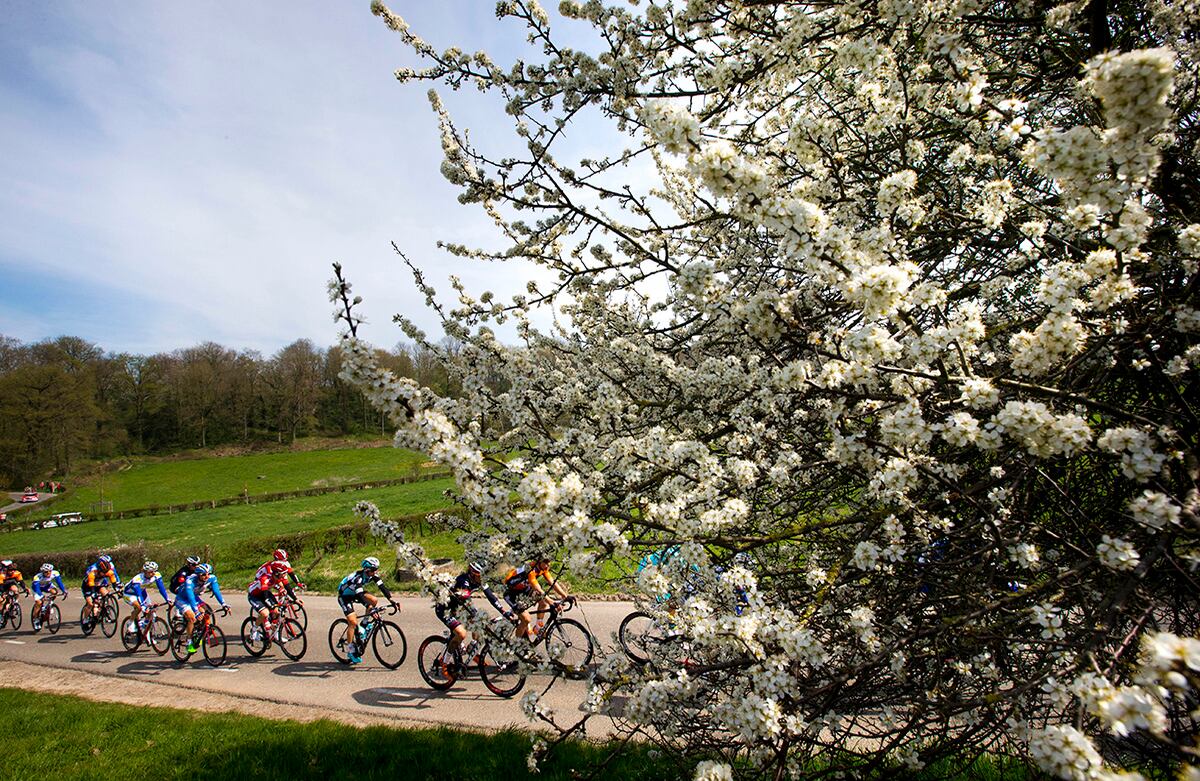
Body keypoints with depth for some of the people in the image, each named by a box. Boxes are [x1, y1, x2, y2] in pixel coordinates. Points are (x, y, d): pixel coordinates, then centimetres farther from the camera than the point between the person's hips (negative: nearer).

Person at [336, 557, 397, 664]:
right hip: (344, 596, -7)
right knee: (353, 622, -18)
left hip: (355, 593, 7)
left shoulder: (373, 574, -16)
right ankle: (350, 651, -5)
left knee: (374, 600, -17)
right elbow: (360, 595, -44)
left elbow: (382, 586, -18)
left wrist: (391, 600, -29)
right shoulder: (358, 577, -35)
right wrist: (371, 610, -53)